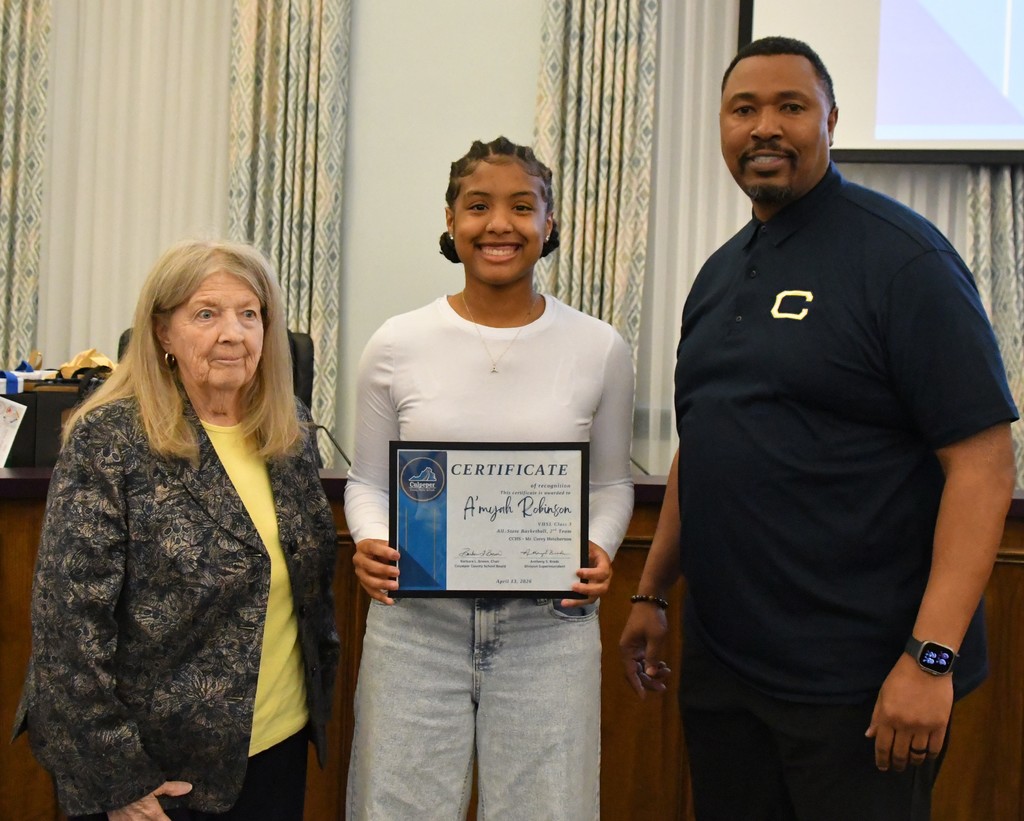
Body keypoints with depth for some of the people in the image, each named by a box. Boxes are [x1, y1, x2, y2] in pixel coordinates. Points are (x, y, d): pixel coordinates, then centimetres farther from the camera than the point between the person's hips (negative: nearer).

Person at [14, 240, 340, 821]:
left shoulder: (291, 430, 3)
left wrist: (321, 688, 11)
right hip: (160, 767, -5)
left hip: (283, 744, 5)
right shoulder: (109, 441, -14)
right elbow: (71, 620, -16)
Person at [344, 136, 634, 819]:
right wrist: (369, 543, -11)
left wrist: (600, 550, -8)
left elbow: (612, 484, 11)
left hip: (548, 627, 0)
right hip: (415, 618, 0)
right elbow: (368, 482, 9)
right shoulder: (397, 346, 0)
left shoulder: (600, 349, 1)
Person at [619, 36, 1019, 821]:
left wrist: (932, 658, -22)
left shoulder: (901, 255, -11)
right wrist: (652, 592, 16)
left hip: (858, 681, -6)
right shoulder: (719, 274, 12)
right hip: (719, 662, 7)